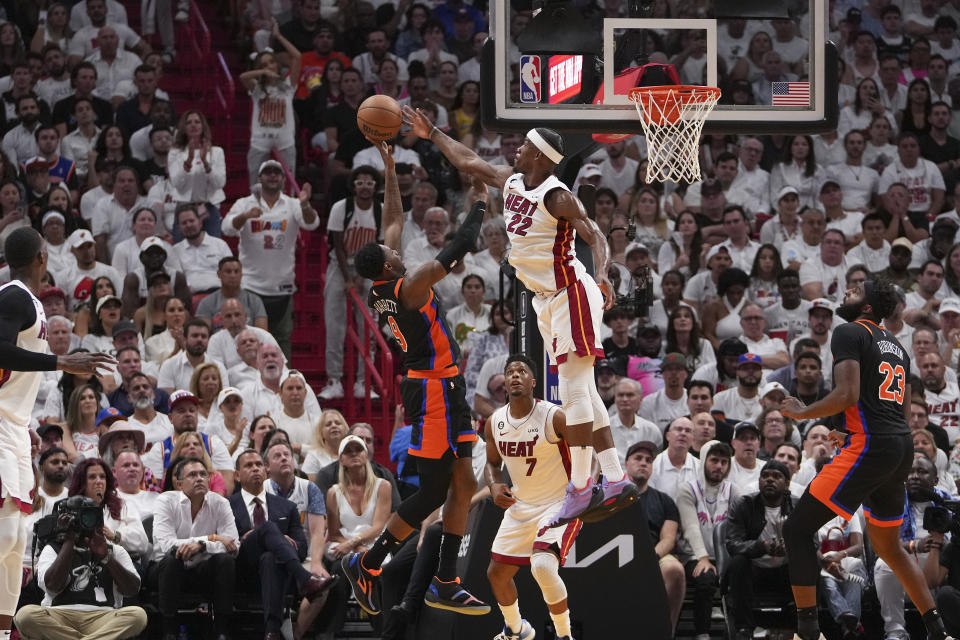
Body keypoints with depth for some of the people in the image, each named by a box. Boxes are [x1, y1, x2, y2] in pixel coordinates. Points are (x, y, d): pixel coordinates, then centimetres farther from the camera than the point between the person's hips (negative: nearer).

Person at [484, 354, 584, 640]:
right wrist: (494, 487, -5)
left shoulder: (553, 417, -19)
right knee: (497, 573, 12)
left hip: (559, 505, -7)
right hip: (520, 507, 7)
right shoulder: (495, 422, 0)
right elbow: (492, 463, 16)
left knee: (543, 566, -29)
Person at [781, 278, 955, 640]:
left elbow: (847, 395, -17)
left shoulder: (850, 333, -4)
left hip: (869, 447, -9)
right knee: (889, 546, 24)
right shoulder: (895, 346, 22)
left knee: (797, 530, -5)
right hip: (903, 447, 9)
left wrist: (801, 413, -2)